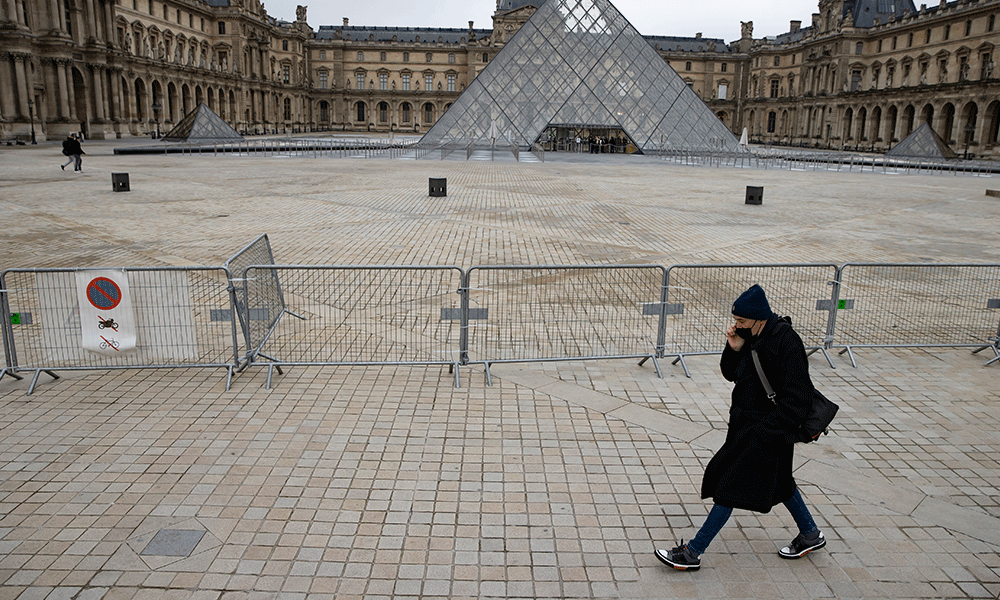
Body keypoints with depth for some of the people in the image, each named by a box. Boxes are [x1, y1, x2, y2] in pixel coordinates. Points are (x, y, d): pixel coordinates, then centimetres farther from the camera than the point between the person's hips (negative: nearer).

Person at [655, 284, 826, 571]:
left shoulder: (785, 342, -24)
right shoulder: (753, 337, 2)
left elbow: (796, 399, -24)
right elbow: (731, 374, 10)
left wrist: (765, 433, -25)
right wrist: (734, 349, -9)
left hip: (769, 431, -9)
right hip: (746, 423, 9)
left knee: (731, 487, -5)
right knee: (778, 480, 24)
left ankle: (693, 552, 3)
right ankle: (811, 535, 45)